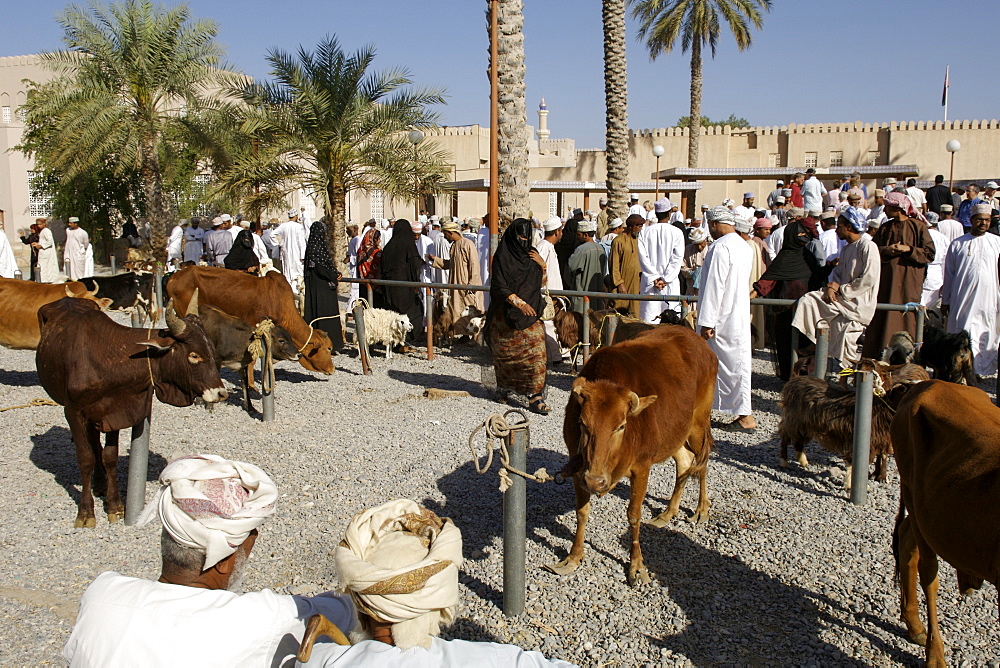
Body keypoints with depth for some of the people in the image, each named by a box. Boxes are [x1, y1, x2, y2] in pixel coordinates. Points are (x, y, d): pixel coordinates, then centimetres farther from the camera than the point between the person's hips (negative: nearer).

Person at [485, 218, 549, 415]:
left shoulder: (531, 255, 10)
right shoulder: (502, 256, -7)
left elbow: (541, 282, 17)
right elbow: (500, 287, -13)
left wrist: (542, 265, -1)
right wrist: (520, 303, -22)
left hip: (530, 313, 4)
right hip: (506, 314, -4)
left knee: (535, 349, -9)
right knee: (505, 354, 8)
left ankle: (534, 395, -9)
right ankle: (504, 386, 31)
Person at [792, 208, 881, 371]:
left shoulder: (868, 247, -11)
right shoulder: (846, 248, 18)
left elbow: (869, 279, -17)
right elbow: (837, 272, 18)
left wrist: (841, 289, -12)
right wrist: (831, 286, -4)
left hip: (859, 301, -9)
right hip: (843, 297, 9)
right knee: (807, 301, -6)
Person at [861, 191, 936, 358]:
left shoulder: (918, 227, 0)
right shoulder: (885, 228, 13)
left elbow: (930, 253, -4)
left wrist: (908, 249, -14)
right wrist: (886, 250, -9)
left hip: (909, 282, -4)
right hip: (886, 280, 4)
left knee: (907, 318, -2)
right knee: (882, 319, 1)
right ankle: (880, 356, 7)